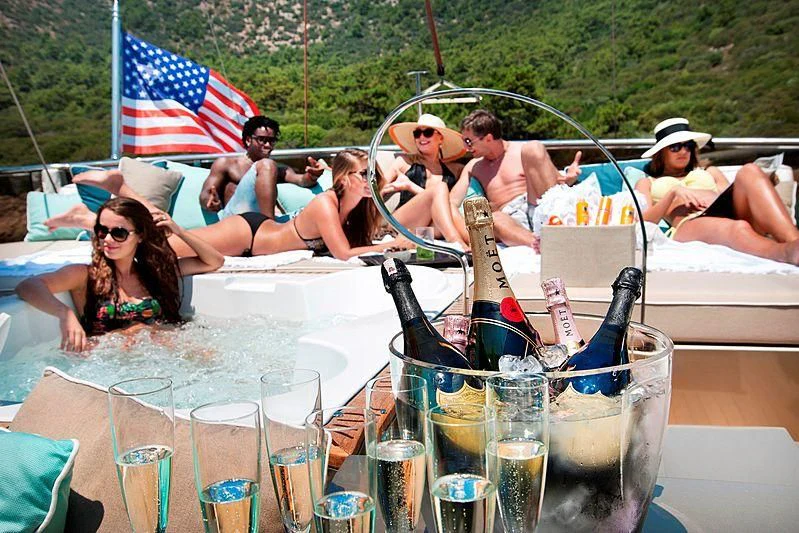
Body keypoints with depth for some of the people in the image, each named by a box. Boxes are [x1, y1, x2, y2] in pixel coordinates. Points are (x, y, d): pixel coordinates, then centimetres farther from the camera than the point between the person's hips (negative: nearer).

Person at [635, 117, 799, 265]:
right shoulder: (647, 183, 29)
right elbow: (645, 221, 9)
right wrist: (673, 193, -5)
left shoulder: (709, 172, 39)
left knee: (749, 171, -28)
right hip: (690, 224, -4)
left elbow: (735, 195, 22)